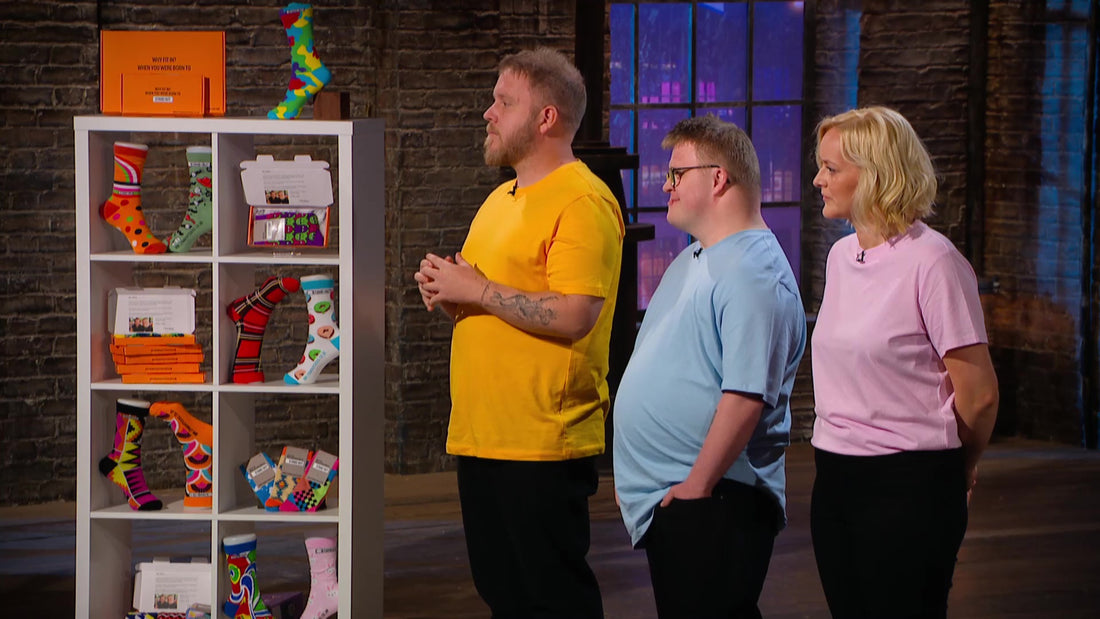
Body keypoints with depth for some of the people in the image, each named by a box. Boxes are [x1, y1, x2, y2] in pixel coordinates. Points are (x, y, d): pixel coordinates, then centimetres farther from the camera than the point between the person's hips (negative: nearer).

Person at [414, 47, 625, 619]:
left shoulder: (582, 202, -12)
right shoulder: (501, 199, 18)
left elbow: (575, 315, -23)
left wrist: (475, 290, -16)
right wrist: (445, 289, 5)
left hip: (542, 443, -9)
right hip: (480, 436, 9)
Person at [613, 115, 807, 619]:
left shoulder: (753, 274, -17)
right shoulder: (691, 261, 17)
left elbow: (746, 396, -25)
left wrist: (696, 485, -23)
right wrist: (634, 474, 21)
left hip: (712, 501, -10)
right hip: (666, 498, 10)